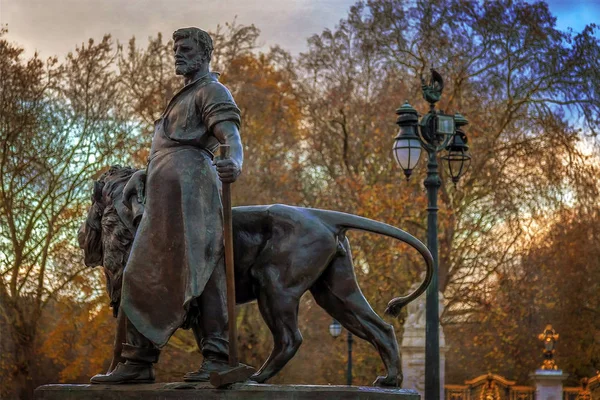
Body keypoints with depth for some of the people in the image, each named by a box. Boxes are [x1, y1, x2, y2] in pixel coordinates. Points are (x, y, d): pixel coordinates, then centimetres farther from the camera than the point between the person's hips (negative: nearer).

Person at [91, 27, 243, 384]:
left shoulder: (211, 90, 2)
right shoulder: (186, 97, 33)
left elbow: (231, 134, -16)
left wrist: (236, 163, -39)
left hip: (189, 181, -10)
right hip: (165, 194, 10)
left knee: (198, 270, -17)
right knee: (145, 274, 4)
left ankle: (217, 358, -22)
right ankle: (138, 363, 4)